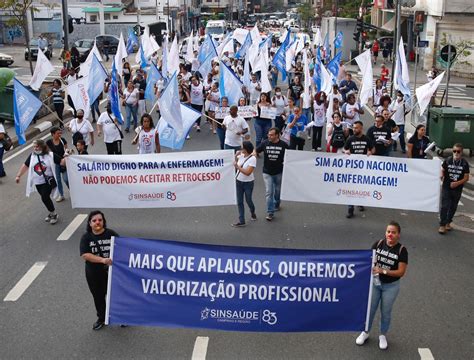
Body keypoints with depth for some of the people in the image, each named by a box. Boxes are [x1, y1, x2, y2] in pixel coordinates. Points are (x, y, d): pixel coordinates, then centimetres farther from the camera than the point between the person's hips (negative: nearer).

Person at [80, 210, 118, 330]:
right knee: (98, 297, 18)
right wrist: (102, 260, -30)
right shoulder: (86, 237, -7)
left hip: (111, 271, -1)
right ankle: (101, 318, 38)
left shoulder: (111, 234, -7)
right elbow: (85, 255, -18)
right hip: (94, 274, 2)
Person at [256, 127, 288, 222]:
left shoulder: (283, 145, -9)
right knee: (269, 192, -5)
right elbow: (256, 151, 0)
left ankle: (276, 205, 45)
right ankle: (270, 213, 0)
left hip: (279, 172, 1)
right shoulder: (264, 143, -8)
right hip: (267, 172, -1)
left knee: (277, 191, 19)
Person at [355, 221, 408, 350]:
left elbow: (401, 272, -16)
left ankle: (383, 336, 36)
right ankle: (365, 333, 34)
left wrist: (383, 271, -26)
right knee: (369, 309, 14)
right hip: (374, 283, 2)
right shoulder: (378, 244, -9)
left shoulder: (402, 250, -15)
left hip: (391, 286, -2)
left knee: (385, 312, 15)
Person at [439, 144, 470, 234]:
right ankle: (442, 225, 1)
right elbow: (443, 170, 5)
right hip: (446, 188, -1)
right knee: (444, 206, -5)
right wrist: (441, 176, -18)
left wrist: (457, 183, -19)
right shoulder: (447, 160, -6)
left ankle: (448, 222, 32)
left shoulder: (464, 164, -6)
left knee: (453, 207, 14)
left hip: (457, 189, 1)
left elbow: (466, 178, -4)